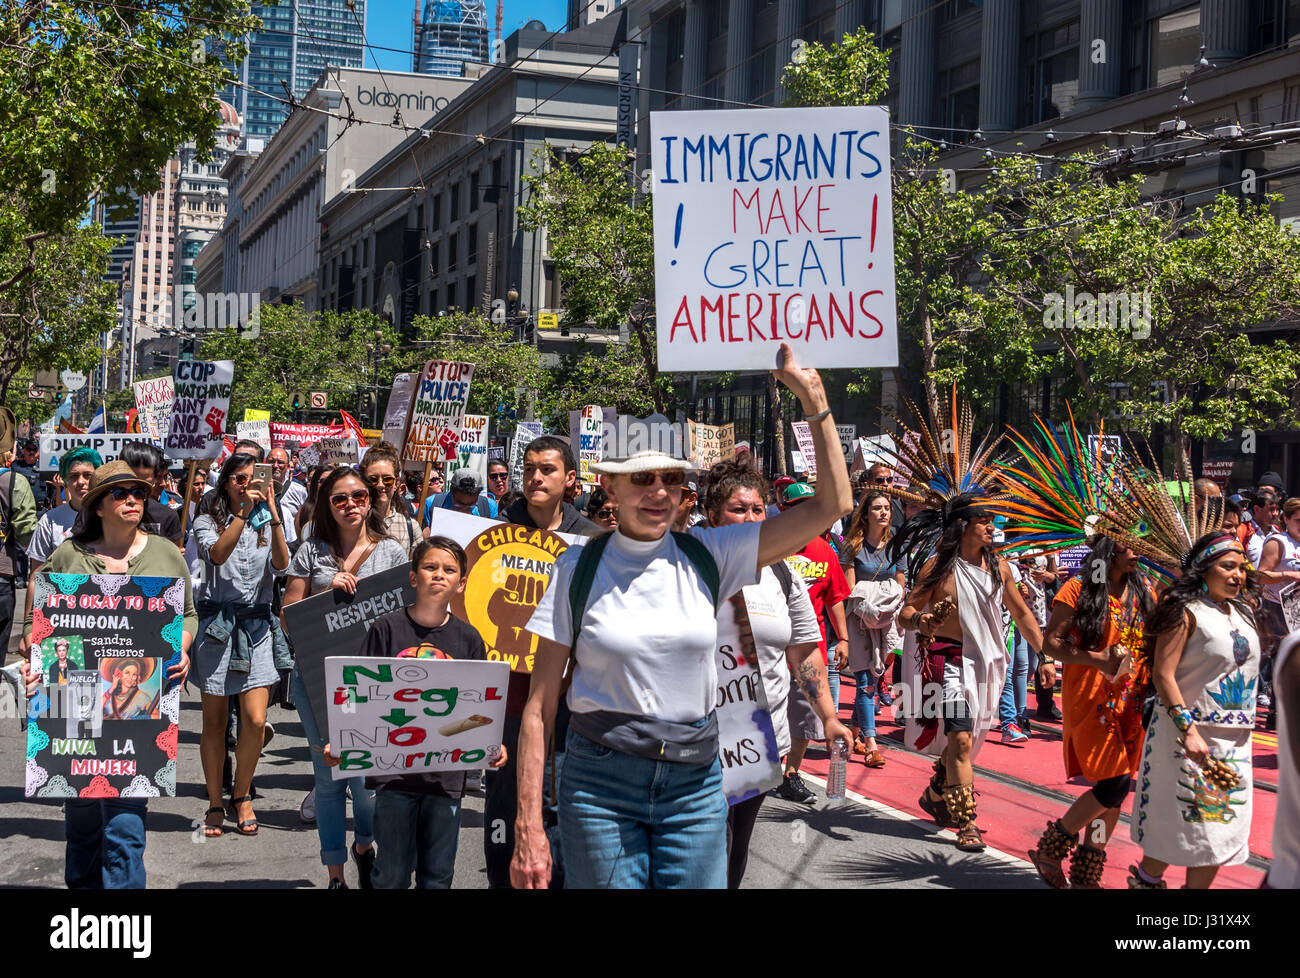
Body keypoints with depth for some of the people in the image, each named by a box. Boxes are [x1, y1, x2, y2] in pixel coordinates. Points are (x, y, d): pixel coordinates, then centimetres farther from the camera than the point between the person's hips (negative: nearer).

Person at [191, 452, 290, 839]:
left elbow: (281, 564, -7)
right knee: (214, 720, 4)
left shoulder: (267, 523, 11)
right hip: (216, 623, -1)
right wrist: (244, 512, -22)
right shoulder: (208, 522, 5)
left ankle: (242, 796, 13)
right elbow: (217, 554, -17)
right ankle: (215, 804, 17)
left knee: (255, 720, -8)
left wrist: (273, 514, -15)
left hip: (256, 625, 2)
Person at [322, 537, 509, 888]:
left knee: (438, 875, 9)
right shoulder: (387, 628, 0)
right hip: (394, 768, -2)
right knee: (392, 874, 3)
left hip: (447, 775, 2)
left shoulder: (468, 639, 6)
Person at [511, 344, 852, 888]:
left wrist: (813, 400, -8)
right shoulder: (578, 569, -3)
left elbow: (832, 505, -2)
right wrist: (529, 828, -8)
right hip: (599, 786, -1)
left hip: (694, 784, 2)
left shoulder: (708, 556, 1)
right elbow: (540, 706, -3)